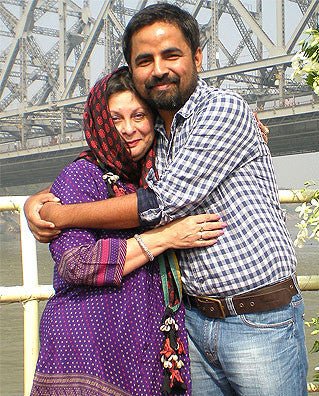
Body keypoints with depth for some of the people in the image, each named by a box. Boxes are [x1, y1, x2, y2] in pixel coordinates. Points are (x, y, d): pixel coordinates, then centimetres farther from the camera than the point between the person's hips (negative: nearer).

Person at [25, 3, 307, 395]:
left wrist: (62, 215, -10)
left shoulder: (224, 108, -12)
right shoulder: (149, 134, 10)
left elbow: (162, 204, -19)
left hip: (260, 320, -6)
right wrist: (37, 202, 2)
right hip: (195, 318, 6)